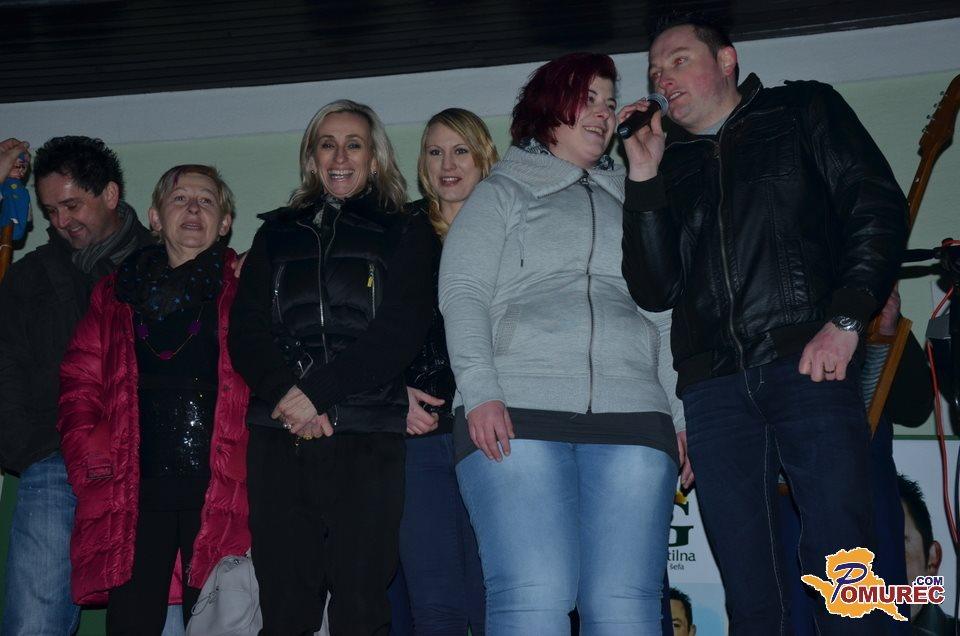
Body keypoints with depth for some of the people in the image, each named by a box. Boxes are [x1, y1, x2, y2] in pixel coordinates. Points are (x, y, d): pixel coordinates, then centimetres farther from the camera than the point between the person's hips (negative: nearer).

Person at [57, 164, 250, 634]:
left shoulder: (245, 290, 8)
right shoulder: (117, 292, 15)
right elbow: (79, 379, 13)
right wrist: (90, 452, 0)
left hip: (219, 490, -2)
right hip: (134, 489, 2)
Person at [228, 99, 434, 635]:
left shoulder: (407, 234, 11)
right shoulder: (278, 233, 20)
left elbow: (400, 333, -3)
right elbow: (246, 330, 9)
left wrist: (317, 392, -12)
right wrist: (289, 393, -10)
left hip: (366, 437, -2)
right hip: (279, 436, 3)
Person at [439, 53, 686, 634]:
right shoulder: (501, 193, 19)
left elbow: (664, 315, 22)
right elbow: (462, 295, 5)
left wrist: (681, 414, 9)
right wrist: (480, 392, -11)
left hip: (632, 416, 3)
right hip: (519, 414, -3)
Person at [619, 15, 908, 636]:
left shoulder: (804, 110, 16)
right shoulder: (669, 163, 23)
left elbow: (878, 206, 4)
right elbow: (656, 291, 12)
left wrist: (847, 317, -9)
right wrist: (644, 177, 5)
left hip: (807, 361, -3)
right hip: (713, 385, 3)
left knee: (838, 557, -12)